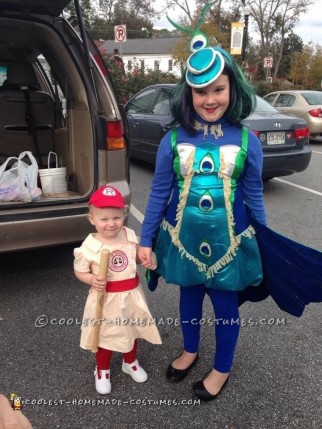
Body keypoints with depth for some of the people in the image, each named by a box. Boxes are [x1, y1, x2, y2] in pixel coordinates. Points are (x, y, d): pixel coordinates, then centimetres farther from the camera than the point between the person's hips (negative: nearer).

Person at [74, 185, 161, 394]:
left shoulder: (131, 236, -9)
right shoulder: (89, 246, -20)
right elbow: (80, 271, -7)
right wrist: (92, 280, -26)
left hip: (132, 295, 4)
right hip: (106, 298, -3)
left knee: (132, 330, 24)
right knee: (106, 336, 16)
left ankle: (130, 363, 53)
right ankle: (102, 370, 45)